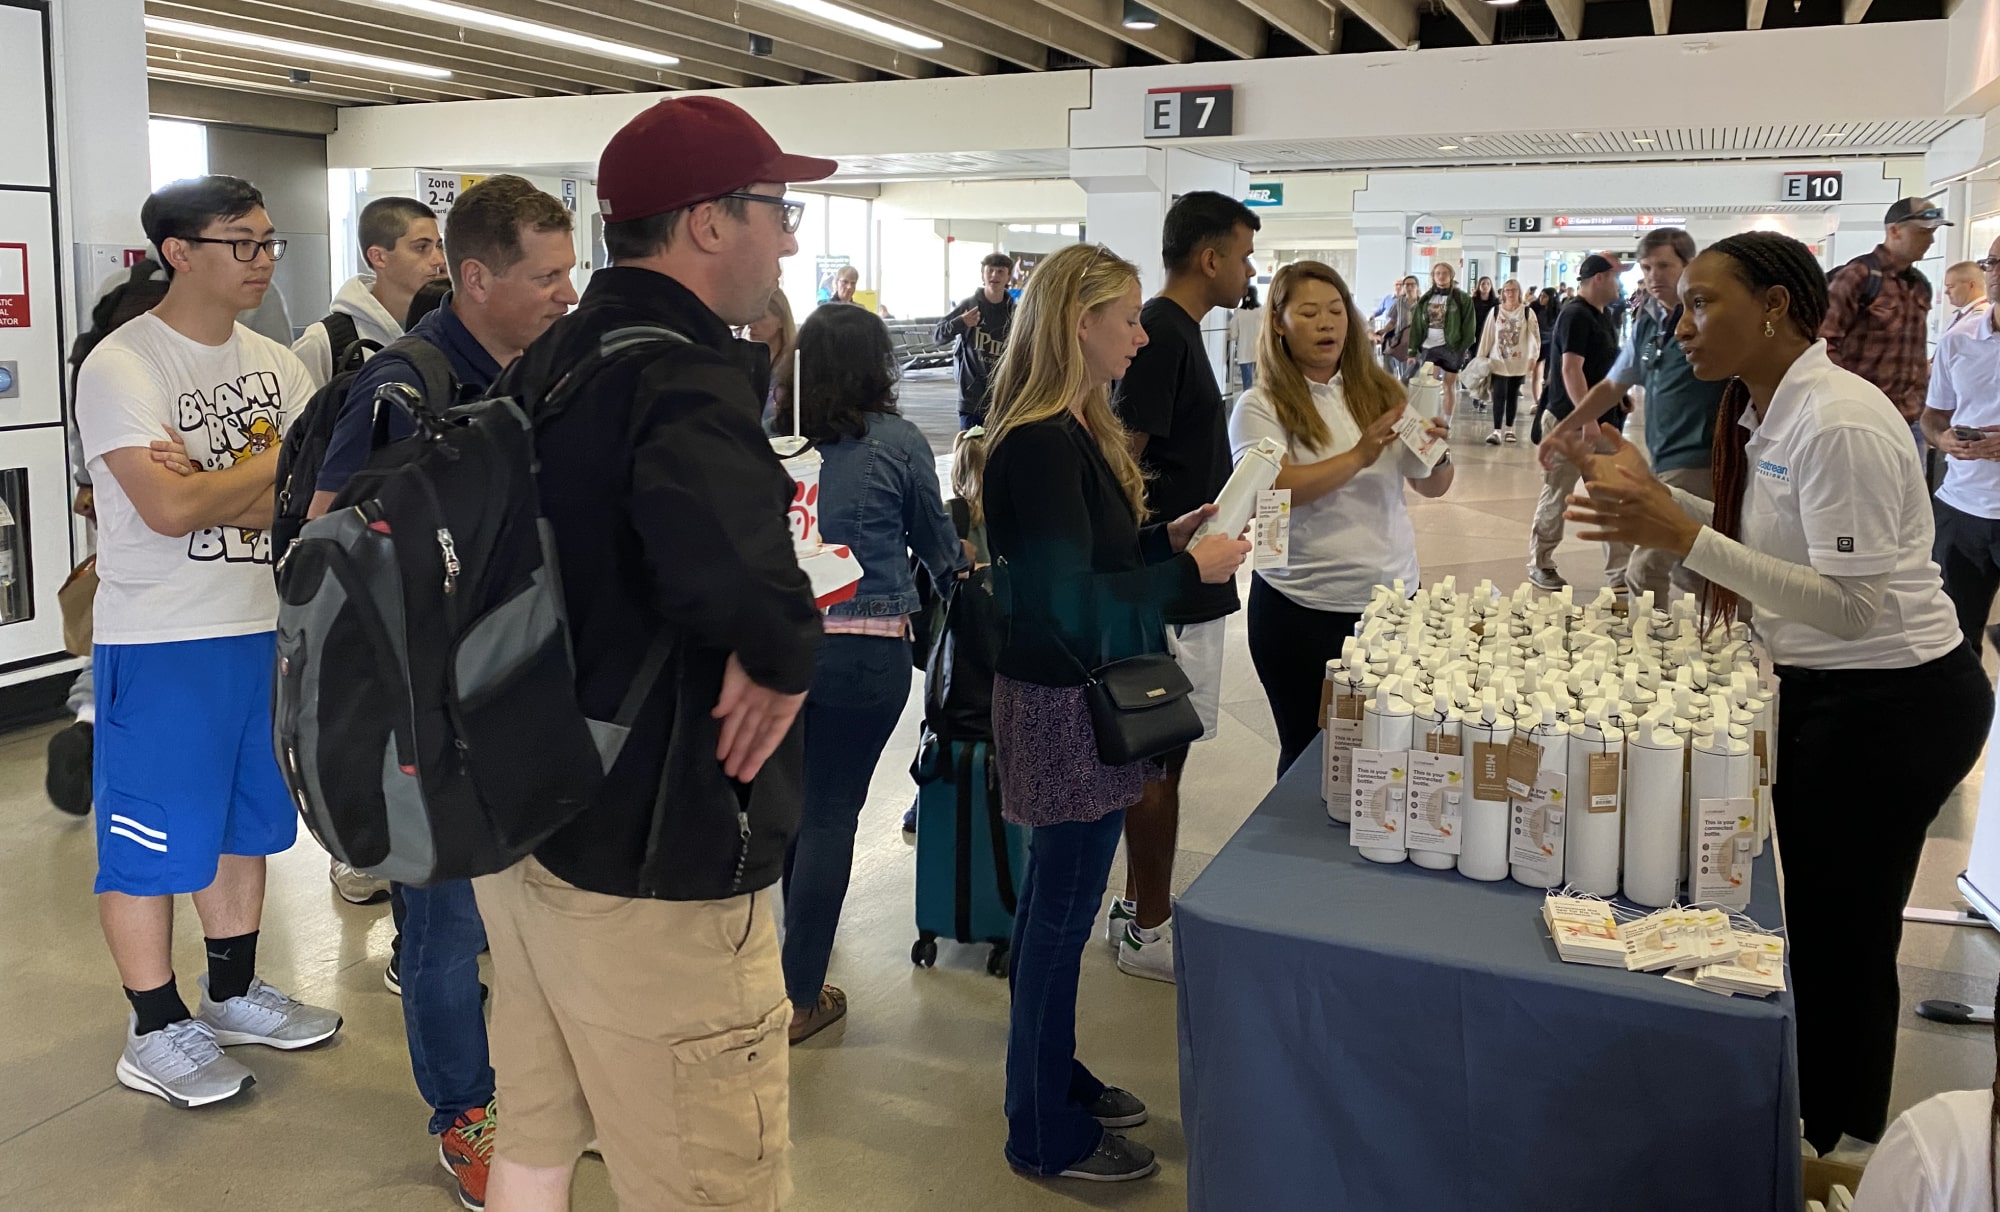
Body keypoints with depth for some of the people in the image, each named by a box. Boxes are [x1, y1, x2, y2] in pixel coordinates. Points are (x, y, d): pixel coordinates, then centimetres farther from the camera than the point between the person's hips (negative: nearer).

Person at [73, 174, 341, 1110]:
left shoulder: (275, 365, 7)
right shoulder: (121, 366, -12)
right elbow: (168, 510, -22)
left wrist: (210, 489, -19)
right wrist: (271, 464, -9)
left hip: (262, 627, 7)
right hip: (159, 643, -6)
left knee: (246, 819, 17)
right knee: (152, 839, 3)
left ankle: (233, 994, 33)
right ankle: (156, 1032, 18)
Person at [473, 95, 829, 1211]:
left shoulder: (550, 361, 9)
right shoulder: (684, 379, -21)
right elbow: (729, 569, -42)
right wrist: (784, 656, -21)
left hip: (525, 826, 10)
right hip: (649, 875, -9)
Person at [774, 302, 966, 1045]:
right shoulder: (899, 443, -6)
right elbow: (937, 544, 9)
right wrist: (954, 568, 31)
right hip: (866, 651, -3)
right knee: (831, 812, 4)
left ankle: (796, 948, 38)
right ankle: (800, 996, 11)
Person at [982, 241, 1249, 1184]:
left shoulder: (1074, 429, 10)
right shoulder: (1040, 445, -22)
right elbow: (1068, 602, -25)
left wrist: (1167, 540, 3)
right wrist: (1191, 570, -17)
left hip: (1084, 697, 10)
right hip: (1063, 706, -10)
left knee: (1056, 903, 21)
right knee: (1060, 911, 3)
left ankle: (1052, 1075, 38)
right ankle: (1047, 1133, 20)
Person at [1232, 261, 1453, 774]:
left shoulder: (1380, 392, 8)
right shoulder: (1260, 407, -4)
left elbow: (1431, 487, 7)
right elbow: (1272, 489, -19)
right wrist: (1359, 456, -24)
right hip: (1302, 610, -3)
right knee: (1310, 750, 8)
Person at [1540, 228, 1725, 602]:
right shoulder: (1647, 325, 16)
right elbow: (1612, 387, 27)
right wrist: (1560, 431, 26)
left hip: (1695, 463, -8)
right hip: (1665, 465, 8)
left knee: (1645, 571, -13)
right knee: (1686, 574, 15)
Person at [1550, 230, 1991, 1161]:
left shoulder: (1838, 423, -24)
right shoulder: (1765, 411, 5)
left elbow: (1853, 604, -28)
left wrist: (1683, 536, -34)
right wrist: (1650, 494, 4)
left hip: (1888, 704, -9)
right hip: (1819, 691, 9)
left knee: (1843, 935, 4)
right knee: (1819, 919, 19)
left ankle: (1841, 1151, 24)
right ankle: (1816, 1117, 36)